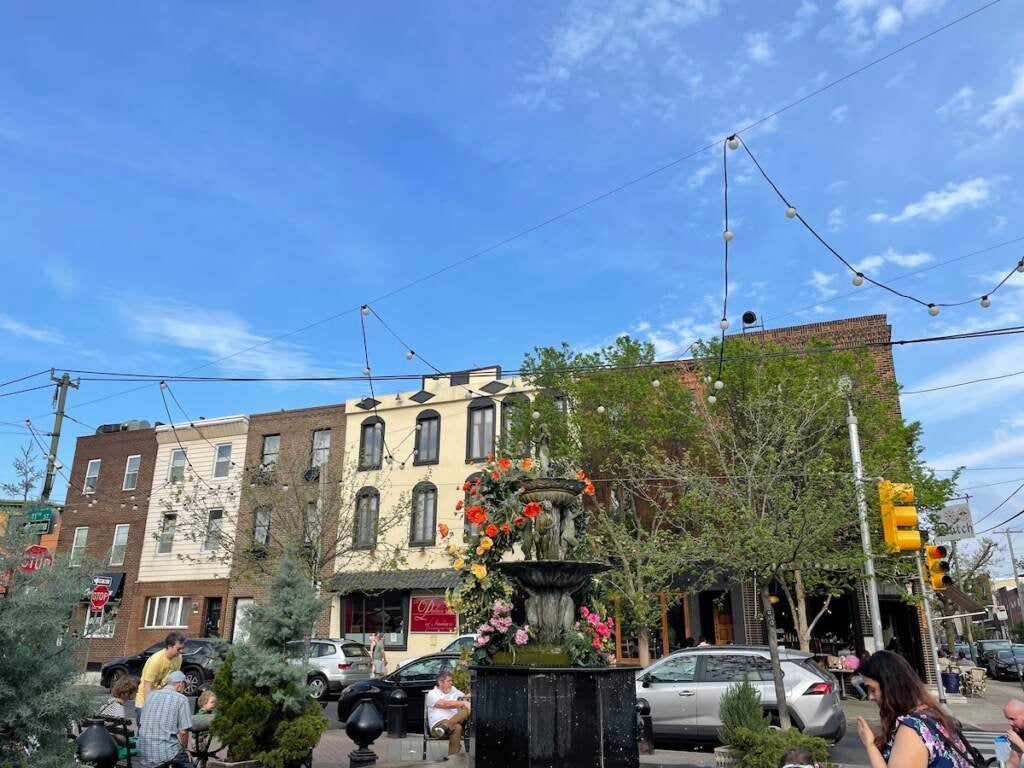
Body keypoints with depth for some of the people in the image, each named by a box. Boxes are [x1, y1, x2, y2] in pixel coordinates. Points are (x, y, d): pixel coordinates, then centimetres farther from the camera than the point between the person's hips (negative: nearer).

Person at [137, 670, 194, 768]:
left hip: (144, 753, 5)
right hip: (166, 752, -5)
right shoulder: (181, 699, -7)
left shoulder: (150, 696, 10)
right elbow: (183, 731, -9)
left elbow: (141, 724, 16)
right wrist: (184, 748, 10)